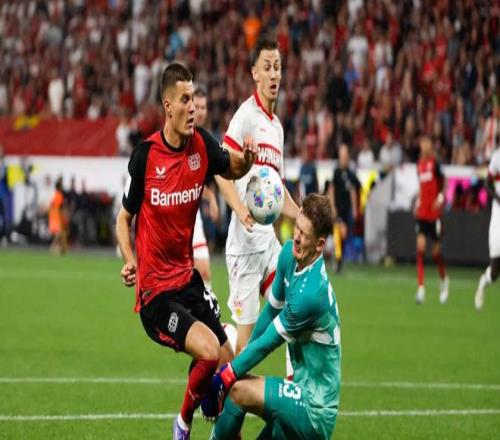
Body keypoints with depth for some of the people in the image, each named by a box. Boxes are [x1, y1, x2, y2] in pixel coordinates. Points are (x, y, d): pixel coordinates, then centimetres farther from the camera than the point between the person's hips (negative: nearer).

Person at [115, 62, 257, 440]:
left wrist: (245, 160, -7)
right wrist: (129, 261, -20)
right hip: (155, 291, -6)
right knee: (209, 351, -23)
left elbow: (231, 169, 17)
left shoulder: (202, 144, -4)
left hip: (188, 278, 6)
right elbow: (124, 218, -3)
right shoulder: (146, 155, -14)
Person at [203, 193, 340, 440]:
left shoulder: (311, 294, -25)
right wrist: (242, 356, 19)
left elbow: (269, 342, -17)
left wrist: (222, 379, -8)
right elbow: (272, 309, 15)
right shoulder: (289, 254, 0)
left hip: (314, 414, -9)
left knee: (238, 388, -21)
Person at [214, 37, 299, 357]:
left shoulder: (277, 125, 18)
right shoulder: (246, 115, -8)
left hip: (269, 238, 8)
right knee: (244, 335, -7)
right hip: (245, 240, -8)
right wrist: (240, 210, -32)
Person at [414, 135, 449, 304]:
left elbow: (443, 181, -5)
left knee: (436, 251, 4)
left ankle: (444, 280, 31)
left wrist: (440, 198, -19)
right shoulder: (420, 164, 8)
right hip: (422, 212, 4)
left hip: (434, 212, -4)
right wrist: (417, 203, 10)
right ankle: (421, 287, -9)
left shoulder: (435, 162, -7)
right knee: (420, 247, -8)